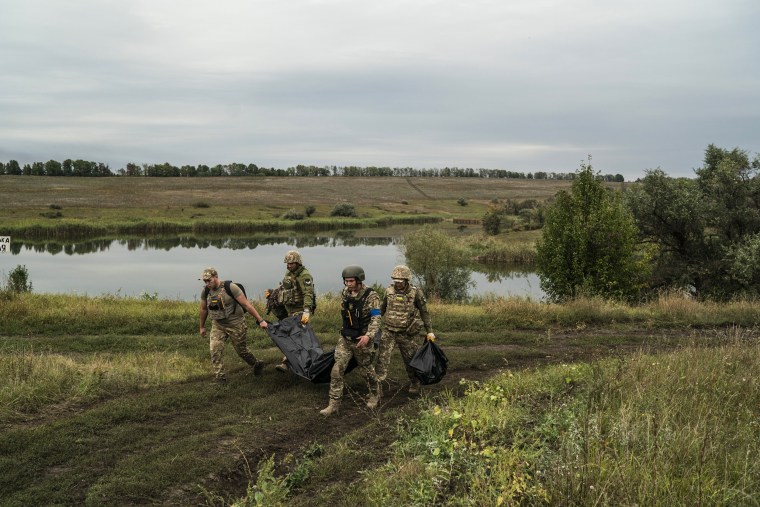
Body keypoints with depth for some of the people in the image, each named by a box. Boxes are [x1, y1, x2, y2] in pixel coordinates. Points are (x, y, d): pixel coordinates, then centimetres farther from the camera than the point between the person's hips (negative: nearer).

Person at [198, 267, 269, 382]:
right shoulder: (205, 292, -4)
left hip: (235, 324, -4)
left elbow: (246, 305, -18)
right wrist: (202, 327, 21)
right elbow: (203, 309, 13)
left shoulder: (230, 288, -20)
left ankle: (257, 364, 34)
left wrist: (260, 320, -19)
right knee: (215, 350, -11)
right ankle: (219, 376, -2)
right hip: (217, 325, 4)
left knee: (241, 350, 7)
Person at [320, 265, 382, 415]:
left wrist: (368, 336, -37)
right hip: (345, 339, 4)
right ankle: (334, 404, 1)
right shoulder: (344, 293, 0)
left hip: (362, 340, -4)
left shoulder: (371, 296, -17)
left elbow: (376, 319, -23)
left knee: (366, 370, 13)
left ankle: (375, 395, 39)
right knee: (337, 370, -5)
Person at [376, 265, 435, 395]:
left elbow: (424, 312, -3)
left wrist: (430, 331, -3)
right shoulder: (389, 291, -1)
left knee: (411, 359, 10)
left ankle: (414, 384, 30)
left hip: (407, 333, -2)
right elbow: (382, 308, 14)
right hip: (389, 331, 2)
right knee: (382, 356, -11)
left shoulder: (416, 293, -10)